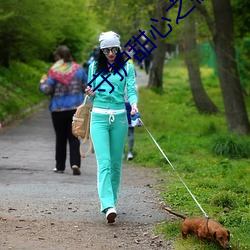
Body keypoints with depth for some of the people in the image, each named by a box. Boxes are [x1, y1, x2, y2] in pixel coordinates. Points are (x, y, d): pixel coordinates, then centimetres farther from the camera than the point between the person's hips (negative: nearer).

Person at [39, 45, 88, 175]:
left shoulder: (54, 71, -9)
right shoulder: (78, 69, 1)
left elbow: (47, 90, -11)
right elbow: (87, 87, 5)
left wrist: (42, 83, 9)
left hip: (58, 109, -2)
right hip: (76, 108, 2)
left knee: (60, 138, 10)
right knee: (74, 137, 3)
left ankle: (60, 166, 16)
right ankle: (75, 163, -14)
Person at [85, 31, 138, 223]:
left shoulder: (127, 67, 5)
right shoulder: (94, 67, 9)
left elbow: (131, 90, -3)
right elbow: (92, 94, 16)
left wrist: (134, 104, -24)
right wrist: (91, 94, -8)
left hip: (119, 118, 1)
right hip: (99, 117, -1)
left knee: (116, 163, 7)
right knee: (104, 162, -13)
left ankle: (111, 199, 22)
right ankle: (108, 206, -23)